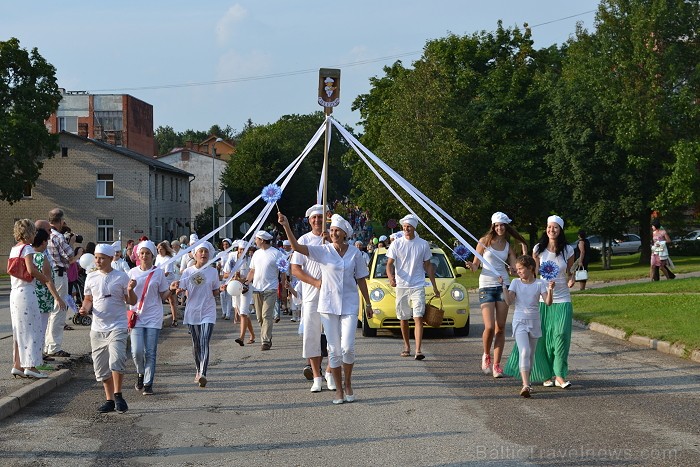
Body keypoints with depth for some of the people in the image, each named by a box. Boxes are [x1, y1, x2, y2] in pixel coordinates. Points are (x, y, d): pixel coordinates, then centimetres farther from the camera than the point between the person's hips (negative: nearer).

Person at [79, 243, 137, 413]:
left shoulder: (121, 277, -2)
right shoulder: (91, 277, 8)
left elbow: (131, 302, 1)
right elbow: (88, 299, 17)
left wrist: (130, 290, -18)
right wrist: (85, 308, -4)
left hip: (118, 327, -4)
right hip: (97, 328, 4)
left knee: (116, 361, -20)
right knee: (101, 367, 8)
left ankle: (118, 395, -2)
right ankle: (109, 400, 20)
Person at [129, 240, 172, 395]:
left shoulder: (159, 273, 2)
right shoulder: (133, 273, 6)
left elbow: (163, 296, 5)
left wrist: (171, 289, -15)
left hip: (153, 318, -1)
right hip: (137, 316, 1)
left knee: (150, 352, -3)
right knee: (137, 352, -7)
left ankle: (148, 384, 4)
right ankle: (141, 374, 22)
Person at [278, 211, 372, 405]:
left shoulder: (354, 253, 2)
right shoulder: (323, 251, -1)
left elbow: (361, 279, 9)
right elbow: (297, 247, -14)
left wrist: (368, 304, 11)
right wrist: (286, 226, -26)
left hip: (349, 304, 0)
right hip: (328, 305, 0)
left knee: (347, 347, -9)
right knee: (334, 349, 3)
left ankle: (348, 384, 13)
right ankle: (339, 389, 14)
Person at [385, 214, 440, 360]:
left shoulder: (423, 244, 4)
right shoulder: (396, 244, 2)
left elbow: (428, 266, 11)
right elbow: (389, 264, 1)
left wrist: (434, 287, 11)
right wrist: (391, 277, -21)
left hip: (418, 286, -1)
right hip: (401, 286, 1)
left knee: (418, 318, -12)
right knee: (403, 319, 9)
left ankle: (418, 350, -18)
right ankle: (406, 347, 24)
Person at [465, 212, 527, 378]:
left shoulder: (508, 245, 11)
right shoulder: (485, 241, 2)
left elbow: (515, 268, 7)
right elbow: (476, 264, 2)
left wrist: (524, 251, -3)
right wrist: (471, 265, -20)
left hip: (503, 285, 3)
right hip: (486, 286, -3)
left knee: (500, 328, 1)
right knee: (489, 327, -12)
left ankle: (497, 364, 8)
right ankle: (486, 355, 15)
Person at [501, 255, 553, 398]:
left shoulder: (540, 283, -1)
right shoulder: (515, 283, 2)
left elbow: (548, 302, -11)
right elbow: (509, 301, -7)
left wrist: (550, 290, -29)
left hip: (534, 322, 2)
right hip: (520, 322, -2)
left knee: (531, 354, 11)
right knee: (524, 352, -18)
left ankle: (526, 383, 25)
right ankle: (526, 385, -27)